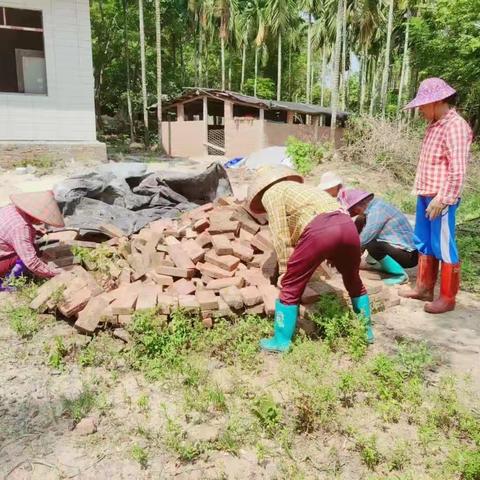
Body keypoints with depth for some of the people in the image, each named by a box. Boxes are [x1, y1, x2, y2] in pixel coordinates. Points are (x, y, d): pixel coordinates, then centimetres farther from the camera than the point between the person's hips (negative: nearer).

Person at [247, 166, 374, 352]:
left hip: (319, 230, -7)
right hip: (346, 224, 8)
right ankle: (366, 331, 43)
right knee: (354, 281, 29)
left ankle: (281, 341, 18)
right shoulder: (298, 187, 39)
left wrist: (284, 270, 11)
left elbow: (281, 235, 5)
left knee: (291, 286, 9)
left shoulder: (271, 194, 16)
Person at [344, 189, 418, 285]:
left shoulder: (376, 210, -20)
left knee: (372, 245, -26)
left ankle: (400, 274, -11)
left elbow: (363, 240, -23)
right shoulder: (377, 205, 9)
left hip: (409, 255, -10)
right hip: (405, 248, 10)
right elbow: (365, 236, 16)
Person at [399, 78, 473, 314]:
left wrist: (442, 199, -21)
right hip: (425, 196, 9)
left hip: (441, 199, -9)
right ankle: (424, 288, 29)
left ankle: (447, 298, 12)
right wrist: (421, 192, 16)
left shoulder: (455, 126, -14)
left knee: (443, 248, 0)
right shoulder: (434, 125, 13)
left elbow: (457, 170, -19)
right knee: (424, 244, 16)